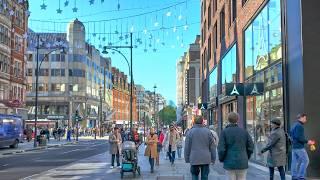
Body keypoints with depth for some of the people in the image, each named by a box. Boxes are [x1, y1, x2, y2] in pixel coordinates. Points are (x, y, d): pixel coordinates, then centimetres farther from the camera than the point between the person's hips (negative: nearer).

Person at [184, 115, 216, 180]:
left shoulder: (190, 132, -1)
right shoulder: (207, 131, 0)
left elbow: (187, 147, 1)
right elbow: (212, 146, 3)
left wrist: (187, 159, 9)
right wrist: (213, 158, 11)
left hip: (194, 159, -1)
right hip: (206, 159, 1)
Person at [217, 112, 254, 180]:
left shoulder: (224, 132, -6)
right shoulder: (244, 131, 2)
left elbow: (221, 149, -11)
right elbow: (250, 147, 3)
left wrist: (221, 159, 6)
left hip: (230, 163, -2)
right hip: (242, 163, 2)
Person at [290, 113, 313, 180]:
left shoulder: (294, 125, 17)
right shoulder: (299, 126, -15)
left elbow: (291, 134, 23)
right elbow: (299, 137, -22)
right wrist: (307, 141, -14)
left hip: (294, 147, 10)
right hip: (299, 147, -10)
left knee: (295, 162, 9)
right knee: (305, 160, -4)